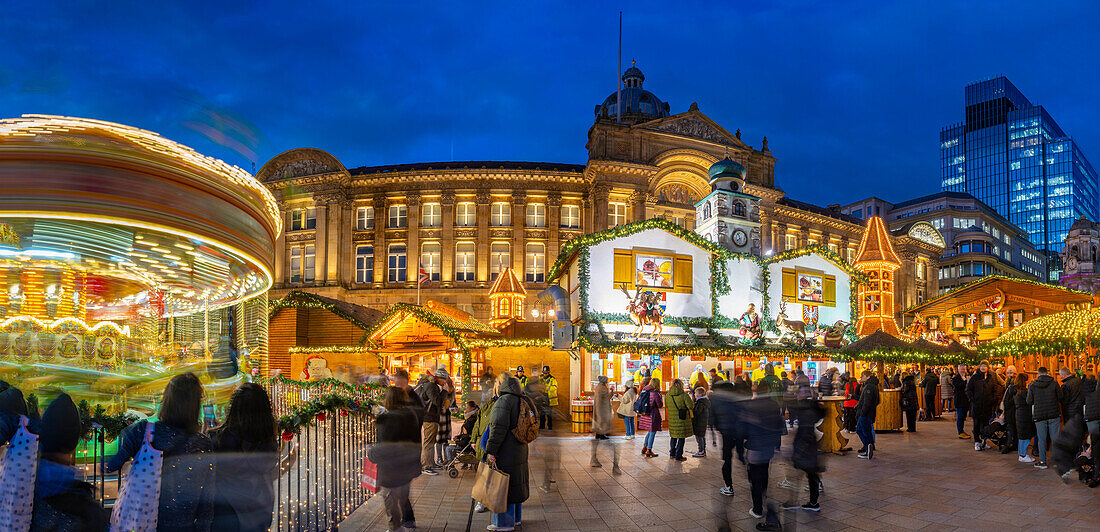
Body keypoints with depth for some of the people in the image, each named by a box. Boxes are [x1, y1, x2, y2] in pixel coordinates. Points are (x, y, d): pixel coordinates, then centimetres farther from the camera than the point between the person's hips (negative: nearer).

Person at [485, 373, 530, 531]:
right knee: (515, 483, 18)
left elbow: (499, 428, -22)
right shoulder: (520, 400, 11)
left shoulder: (503, 401, -17)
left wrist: (490, 450, -20)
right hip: (520, 450, 9)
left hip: (505, 451, -9)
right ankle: (516, 518, 29)